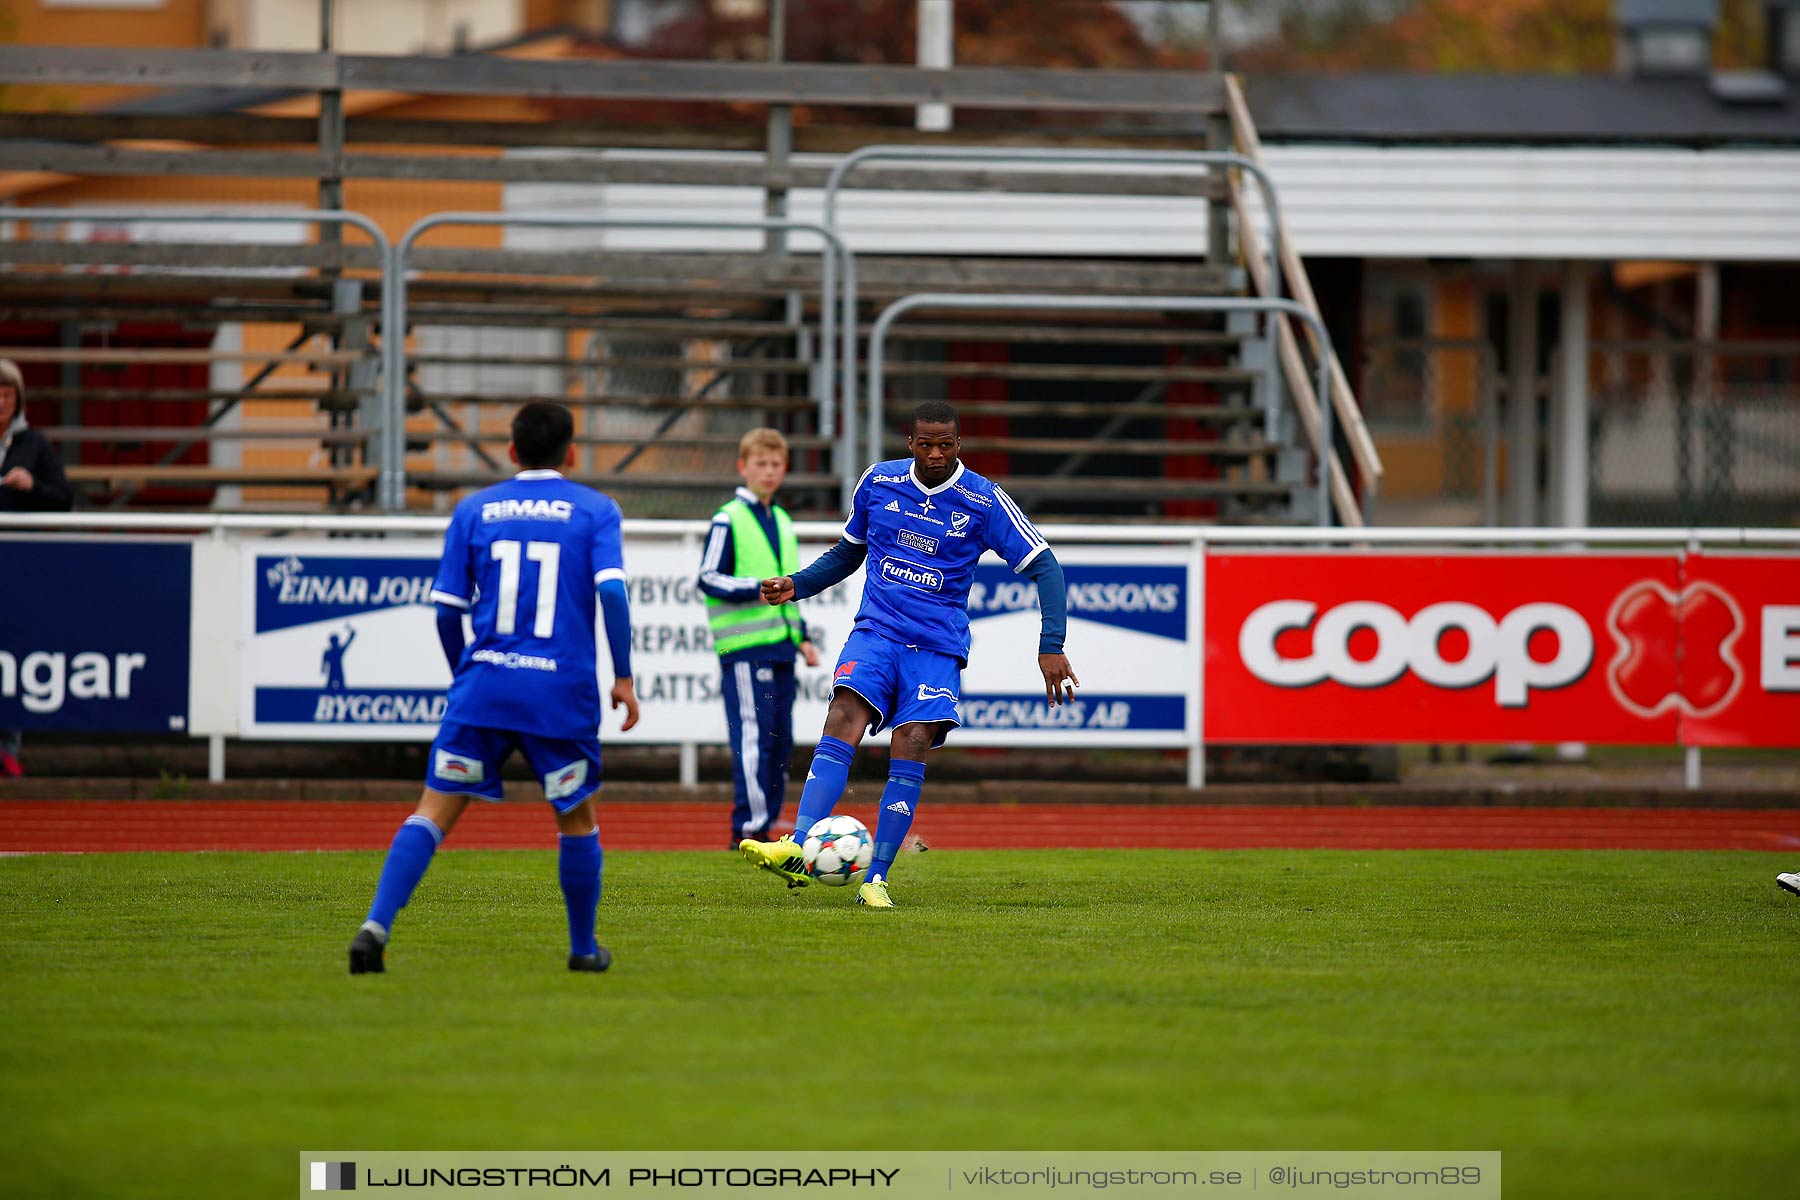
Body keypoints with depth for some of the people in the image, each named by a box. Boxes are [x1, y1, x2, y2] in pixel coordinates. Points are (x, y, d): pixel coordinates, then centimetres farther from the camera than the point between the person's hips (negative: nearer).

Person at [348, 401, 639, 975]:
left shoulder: (474, 510, 9)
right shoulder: (595, 510, 4)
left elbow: (446, 610, 7)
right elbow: (611, 591, -10)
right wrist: (623, 677, -2)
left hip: (484, 685, 1)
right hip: (563, 691, -1)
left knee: (434, 811, 0)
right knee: (577, 819, 17)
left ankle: (377, 924, -17)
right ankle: (584, 948, 24)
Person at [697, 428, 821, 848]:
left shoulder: (781, 521, 20)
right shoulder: (729, 519, -3)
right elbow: (709, 578, -8)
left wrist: (801, 638, 23)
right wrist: (758, 588, -19)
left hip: (780, 647, 8)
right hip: (745, 646, -8)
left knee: (779, 741, 7)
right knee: (753, 737, -12)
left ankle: (763, 824, 12)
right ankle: (749, 828, -13)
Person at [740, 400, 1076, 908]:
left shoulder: (984, 500, -4)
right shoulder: (878, 482, 5)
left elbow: (1043, 567, -2)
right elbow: (849, 551, 22)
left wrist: (1051, 646, -12)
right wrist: (796, 585, 6)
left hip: (938, 646, -1)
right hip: (876, 632, 1)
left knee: (910, 751, -16)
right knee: (843, 721, -22)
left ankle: (876, 878, -8)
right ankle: (797, 852, -34)